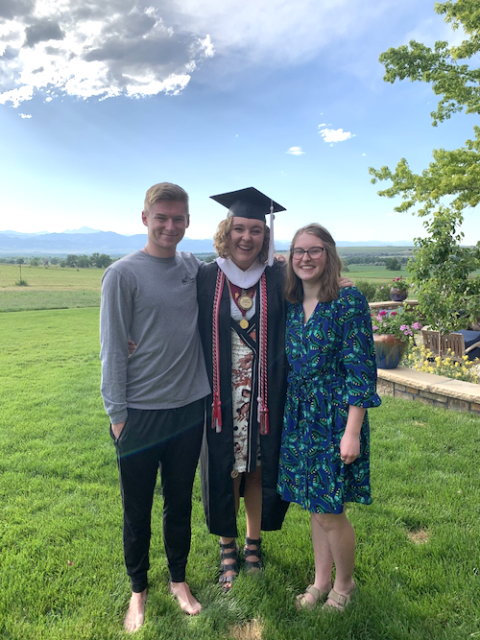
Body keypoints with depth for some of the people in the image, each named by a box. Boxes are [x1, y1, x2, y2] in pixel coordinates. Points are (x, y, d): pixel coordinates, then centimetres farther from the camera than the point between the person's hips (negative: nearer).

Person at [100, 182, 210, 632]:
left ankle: (178, 580, 40)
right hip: (140, 413, -3)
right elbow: (112, 350, -9)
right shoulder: (123, 274, -9)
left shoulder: (195, 268, 3)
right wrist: (117, 413, -9)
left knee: (179, 503, 18)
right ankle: (138, 590, 36)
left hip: (189, 408, 4)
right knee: (137, 510, 13)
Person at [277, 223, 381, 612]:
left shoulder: (349, 302, -13)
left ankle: (344, 585, 32)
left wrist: (352, 431, -17)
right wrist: (290, 416, 9)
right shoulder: (291, 306, 5)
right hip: (300, 419, 6)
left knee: (330, 513, 5)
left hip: (335, 418, -5)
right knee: (315, 507, 17)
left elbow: (361, 369, -15)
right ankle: (321, 581, 37)